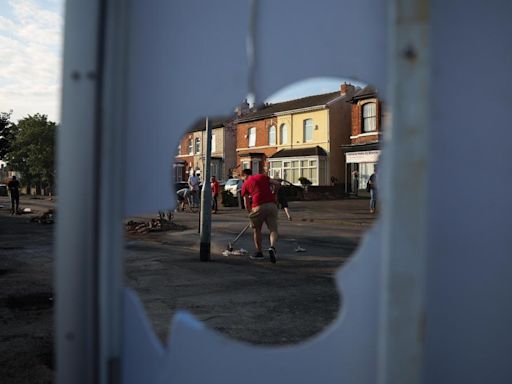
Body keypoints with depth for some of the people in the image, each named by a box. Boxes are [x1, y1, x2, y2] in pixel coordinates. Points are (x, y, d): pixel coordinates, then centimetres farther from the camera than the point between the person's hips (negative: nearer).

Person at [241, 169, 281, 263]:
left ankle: (259, 252, 24)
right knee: (273, 229, 2)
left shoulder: (245, 184, 12)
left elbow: (247, 203, 11)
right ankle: (272, 247, -23)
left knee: (256, 230, 16)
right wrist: (273, 193, 27)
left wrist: (251, 213, 24)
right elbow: (277, 183, 11)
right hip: (272, 204, 2)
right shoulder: (262, 176, 20)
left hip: (258, 207, -2)